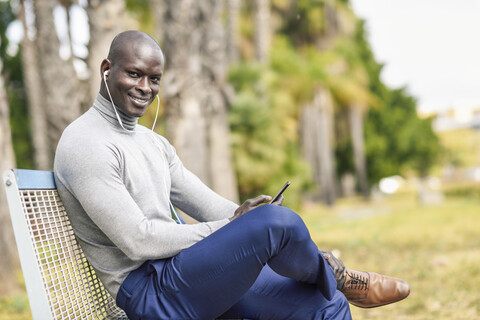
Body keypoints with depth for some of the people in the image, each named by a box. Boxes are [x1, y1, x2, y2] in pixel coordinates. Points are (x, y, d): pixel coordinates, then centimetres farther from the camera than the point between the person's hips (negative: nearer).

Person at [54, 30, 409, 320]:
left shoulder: (154, 143, 16)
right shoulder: (85, 145, -13)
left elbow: (204, 203, 11)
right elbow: (138, 241, -20)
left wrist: (240, 215, -11)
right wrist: (233, 229, -15)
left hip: (189, 271, 9)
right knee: (277, 220, -27)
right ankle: (338, 277, 4)